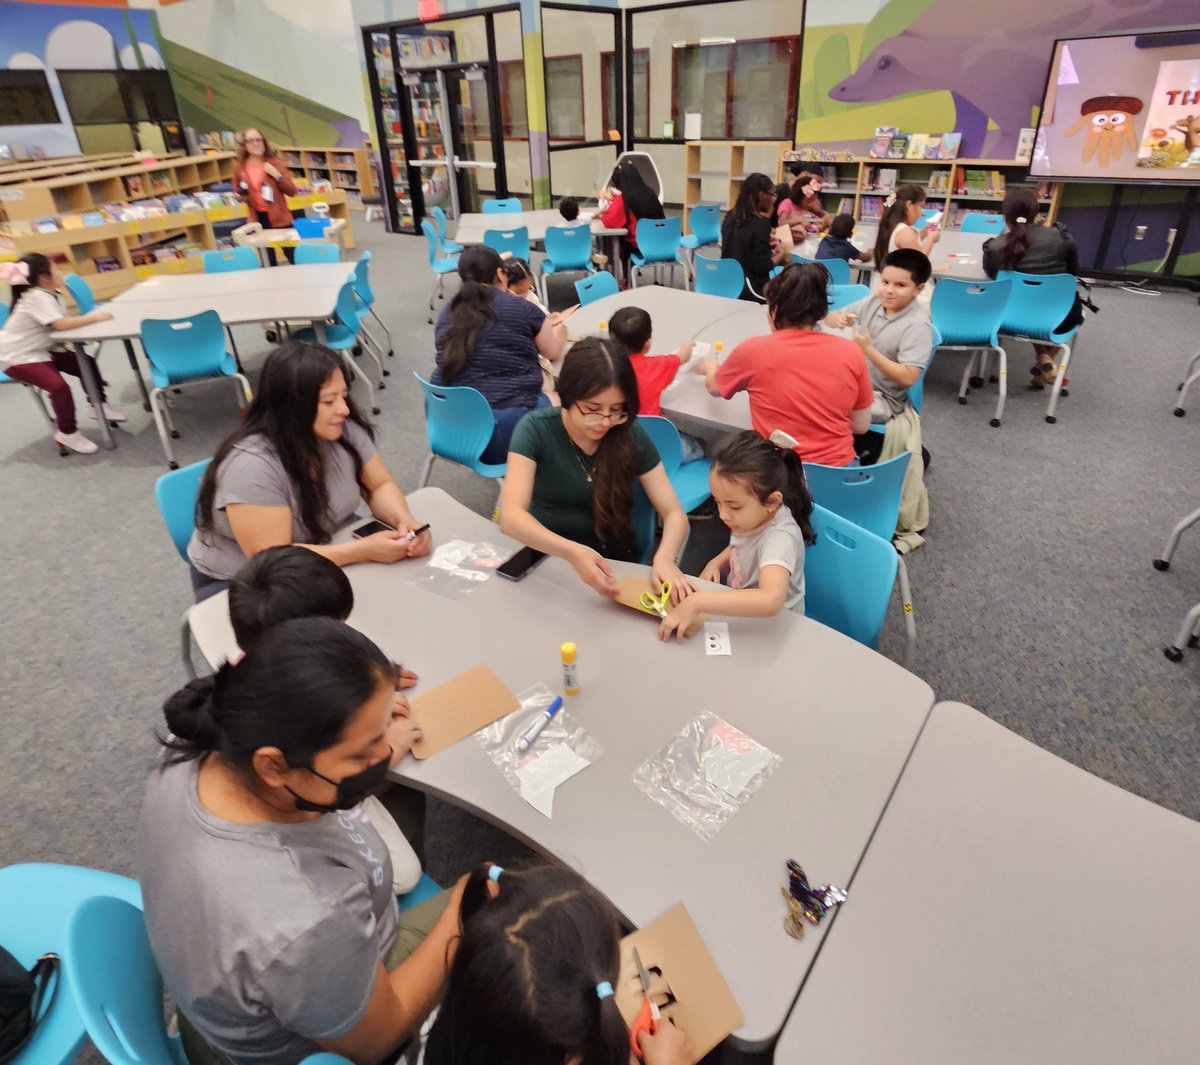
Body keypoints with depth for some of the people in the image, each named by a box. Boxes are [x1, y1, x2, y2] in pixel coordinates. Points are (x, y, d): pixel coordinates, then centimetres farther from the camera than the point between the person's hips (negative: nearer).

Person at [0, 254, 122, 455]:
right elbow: (60, 324, -34)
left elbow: (66, 323, 3)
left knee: (86, 363, 7)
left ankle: (99, 404, 25)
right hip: (17, 358, -10)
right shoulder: (37, 297, -23)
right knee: (58, 385, -26)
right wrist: (94, 317, -28)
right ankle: (67, 433, -11)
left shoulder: (51, 295, 6)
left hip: (40, 351, 10)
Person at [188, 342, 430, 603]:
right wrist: (366, 550, -35)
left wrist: (405, 520, -25)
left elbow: (380, 486, -3)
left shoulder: (344, 429, -13)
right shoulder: (251, 465, -31)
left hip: (332, 550, 6)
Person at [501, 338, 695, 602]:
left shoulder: (631, 436, -9)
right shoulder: (536, 429, -16)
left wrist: (664, 558, -30)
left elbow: (674, 514, -8)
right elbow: (511, 516, -27)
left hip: (611, 563, 2)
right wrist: (572, 552, -44)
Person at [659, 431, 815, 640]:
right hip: (744, 617, 6)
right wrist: (716, 563, -4)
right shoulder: (755, 517, -8)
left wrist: (696, 602, -43)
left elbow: (771, 601, -46)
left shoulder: (779, 538, -29)